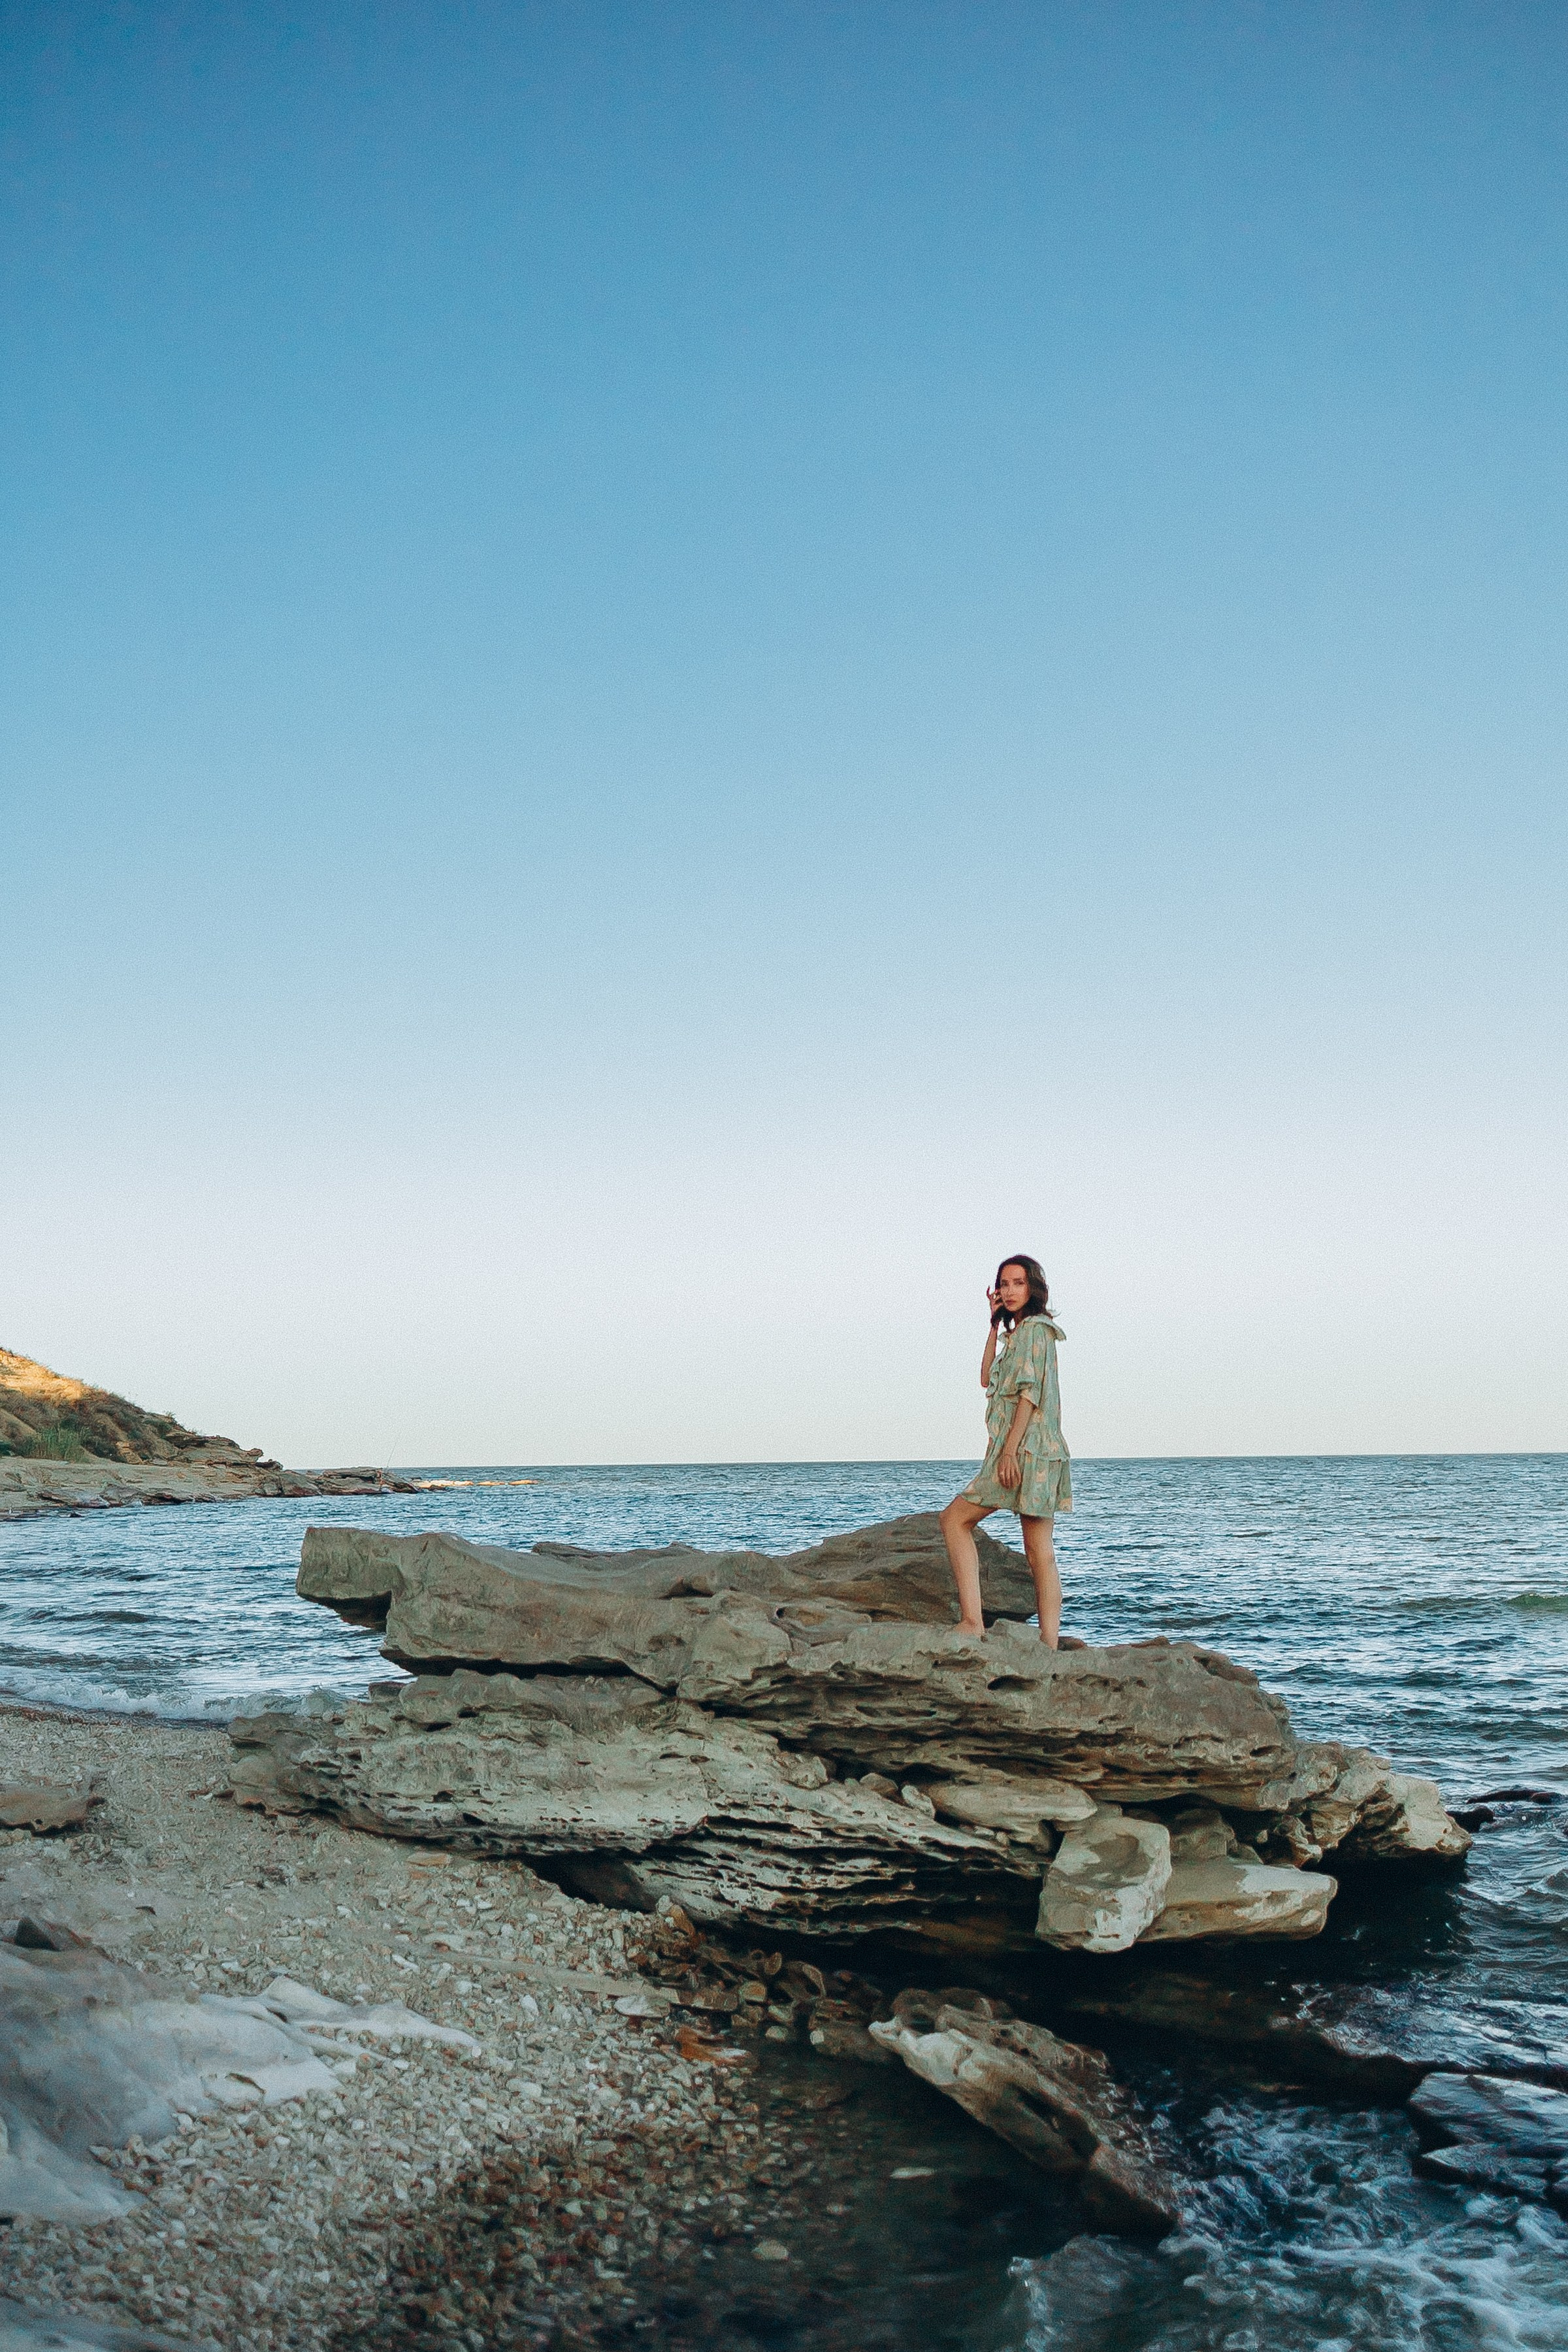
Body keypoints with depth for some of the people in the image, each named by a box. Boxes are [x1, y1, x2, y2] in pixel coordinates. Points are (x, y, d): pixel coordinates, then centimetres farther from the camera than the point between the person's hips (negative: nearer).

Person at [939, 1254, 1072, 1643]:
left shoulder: (1034, 1328, -7)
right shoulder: (1019, 1333, 22)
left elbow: (1030, 1391, -16)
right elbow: (988, 1379, 21)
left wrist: (1009, 1450, -21)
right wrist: (995, 1325, 17)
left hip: (1025, 1448, -9)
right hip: (1042, 1453, 9)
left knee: (956, 1519, -5)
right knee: (1040, 1553, 3)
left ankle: (972, 1622, -12)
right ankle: (1050, 1646, -1)